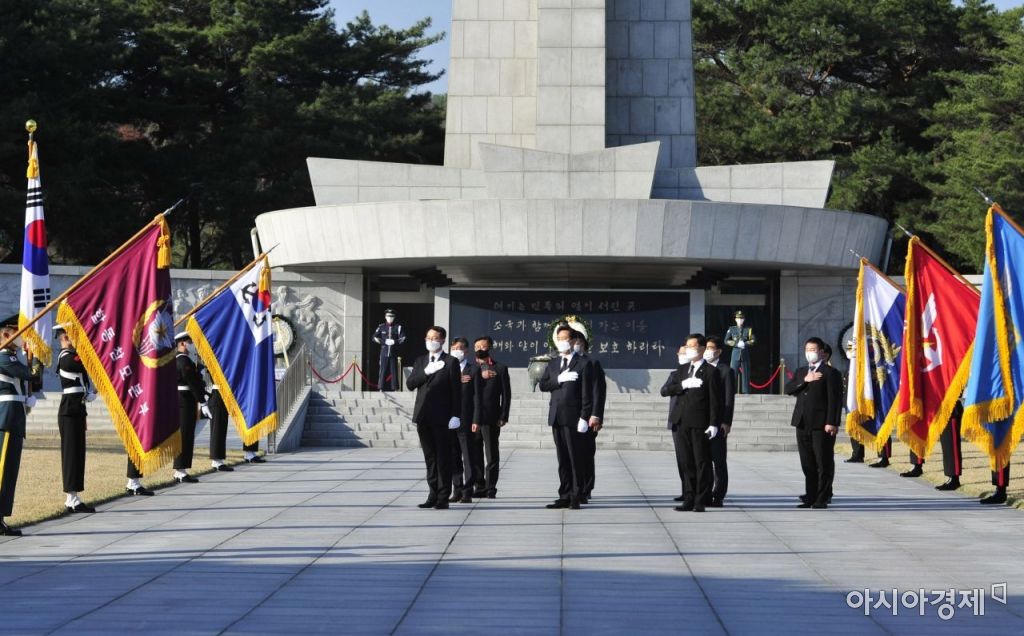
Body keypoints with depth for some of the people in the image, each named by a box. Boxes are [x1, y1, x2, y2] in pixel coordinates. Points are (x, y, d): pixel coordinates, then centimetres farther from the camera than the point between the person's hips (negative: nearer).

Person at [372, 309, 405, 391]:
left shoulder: (398, 327, 5)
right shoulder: (381, 327, 5)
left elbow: (403, 338, -1)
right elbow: (375, 338, 3)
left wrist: (394, 342, -17)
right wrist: (384, 341, -10)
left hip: (394, 353, 0)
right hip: (384, 352, 0)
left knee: (394, 370, 2)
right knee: (383, 370, -1)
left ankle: (393, 387, 7)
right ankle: (382, 387, 2)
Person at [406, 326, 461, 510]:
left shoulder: (450, 362, -1)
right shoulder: (420, 361, 15)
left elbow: (456, 390, -5)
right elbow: (411, 384, 5)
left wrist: (456, 415, -12)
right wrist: (426, 372, -12)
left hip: (441, 417, -5)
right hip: (423, 416, 5)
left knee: (443, 458, -2)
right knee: (430, 458, 9)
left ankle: (443, 498, 2)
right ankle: (433, 494, 14)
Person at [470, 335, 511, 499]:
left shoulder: (500, 368, 5)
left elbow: (506, 394, 3)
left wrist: (503, 417, -4)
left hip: (491, 418, -2)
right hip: (473, 418, 2)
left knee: (492, 454, -1)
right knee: (475, 454, 5)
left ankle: (491, 487, 5)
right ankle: (480, 486, 12)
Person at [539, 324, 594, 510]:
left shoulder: (583, 363, -2)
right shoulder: (553, 364, 17)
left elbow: (586, 393, -7)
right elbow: (542, 385, 6)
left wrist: (585, 417, -14)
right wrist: (559, 379, -10)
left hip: (573, 417, -6)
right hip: (556, 417, 6)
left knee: (575, 458, -3)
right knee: (562, 459, 9)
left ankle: (576, 498, 0)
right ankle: (564, 496, 12)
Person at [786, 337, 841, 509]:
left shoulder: (830, 373, -3)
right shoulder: (800, 372, 20)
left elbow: (835, 400, -9)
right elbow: (788, 389, 5)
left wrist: (832, 423, -17)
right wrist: (804, 380, -10)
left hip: (821, 425, -6)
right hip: (803, 424, 6)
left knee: (824, 463, -2)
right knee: (808, 464, 8)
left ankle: (822, 499, 2)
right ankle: (811, 497, 13)